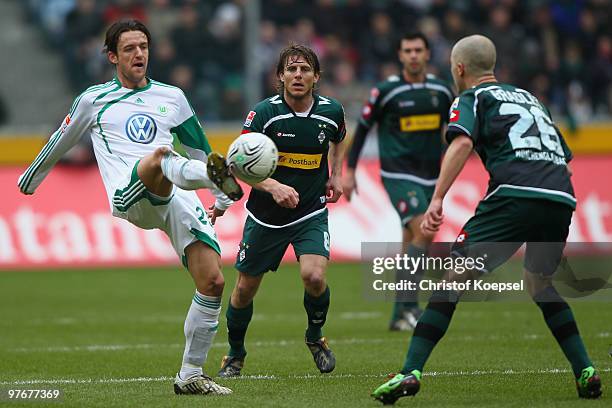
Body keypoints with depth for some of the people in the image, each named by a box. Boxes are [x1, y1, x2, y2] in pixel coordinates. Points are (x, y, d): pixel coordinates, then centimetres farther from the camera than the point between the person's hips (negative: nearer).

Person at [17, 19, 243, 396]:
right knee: (159, 157, -40)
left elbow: (200, 148, 33)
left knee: (213, 281, -10)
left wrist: (221, 199, 34)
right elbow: (60, 143, 32)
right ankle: (216, 175, -75)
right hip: (130, 198, -4)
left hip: (180, 200, 4)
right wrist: (30, 181, 43)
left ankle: (191, 376, 1)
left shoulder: (171, 97, 24)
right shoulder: (94, 99, 18)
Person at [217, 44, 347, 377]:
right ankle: (235, 355, 33)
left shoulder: (331, 112, -5)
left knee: (314, 276, -23)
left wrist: (336, 174, 8)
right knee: (245, 289, 8)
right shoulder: (264, 113, -16)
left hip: (311, 213, 0)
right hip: (265, 214, 0)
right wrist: (274, 187, -35)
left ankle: (315, 337, 8)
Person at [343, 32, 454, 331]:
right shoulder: (386, 91, -7)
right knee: (422, 231, -22)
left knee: (413, 245, 8)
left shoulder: (441, 91, 6)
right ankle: (408, 305, -18)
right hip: (398, 175, -5)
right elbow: (362, 128, 1)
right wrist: (348, 171, 0)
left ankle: (400, 316, 16)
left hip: (429, 177, 5)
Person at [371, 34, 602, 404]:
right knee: (539, 284, 28)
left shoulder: (472, 98, 13)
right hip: (562, 199, 6)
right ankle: (585, 371, 17)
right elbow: (567, 161, 31)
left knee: (453, 279, -1)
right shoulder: (528, 98, 32)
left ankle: (411, 372, -11)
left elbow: (462, 142, -9)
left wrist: (437, 199, -14)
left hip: (514, 195, -6)